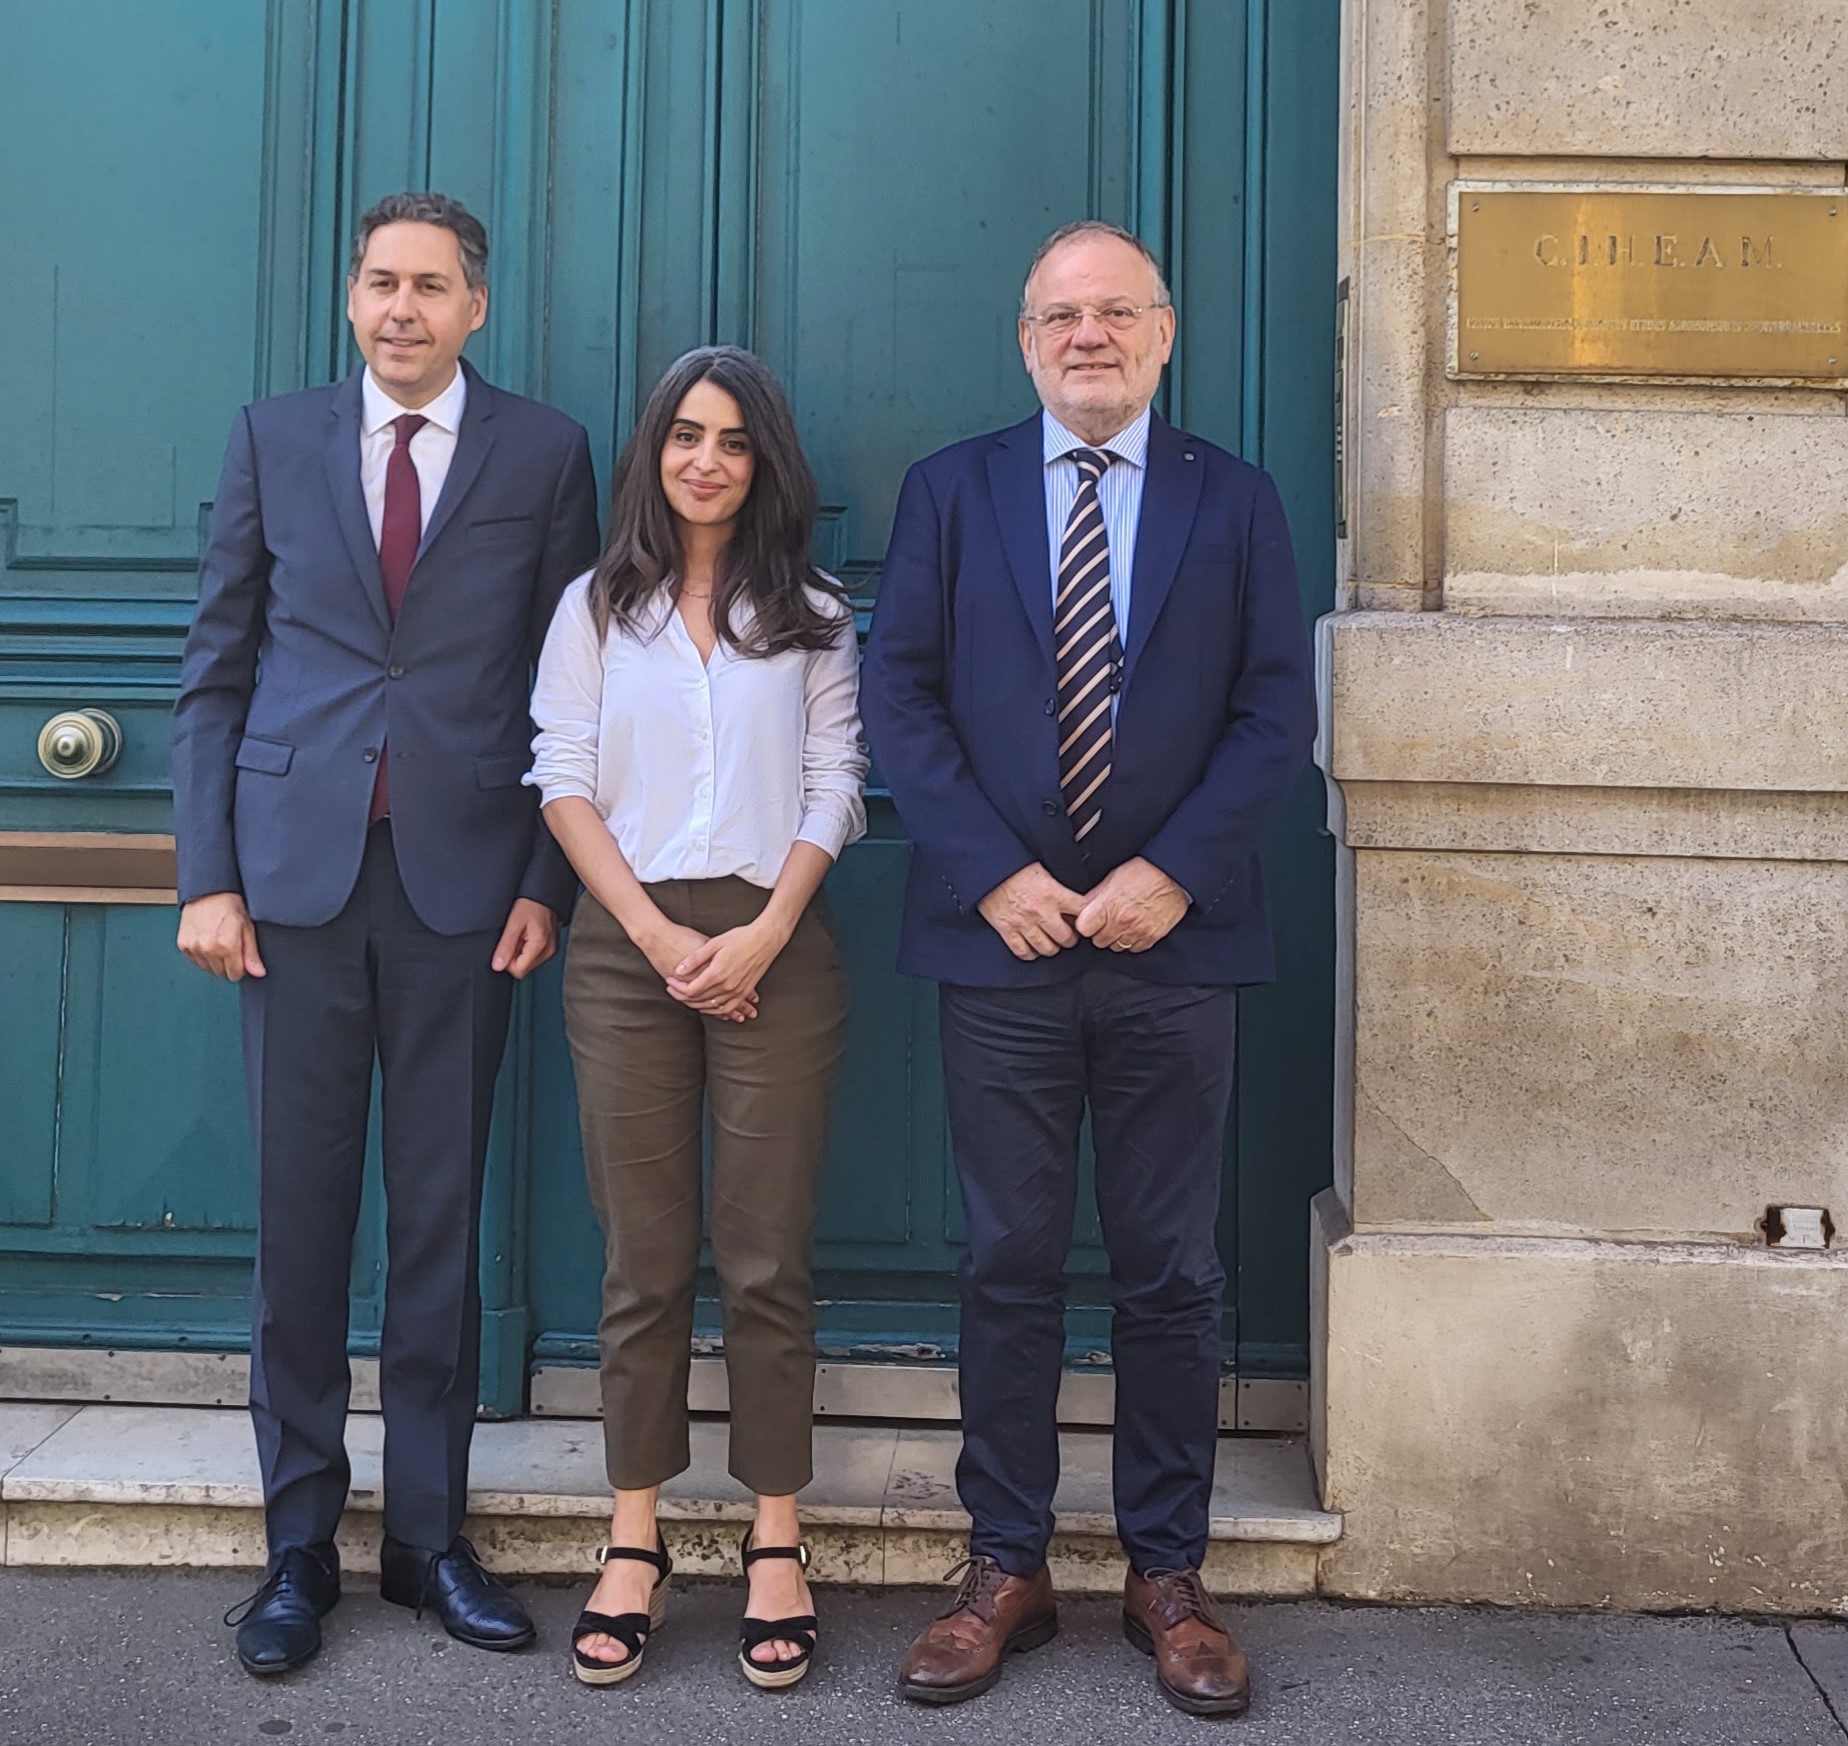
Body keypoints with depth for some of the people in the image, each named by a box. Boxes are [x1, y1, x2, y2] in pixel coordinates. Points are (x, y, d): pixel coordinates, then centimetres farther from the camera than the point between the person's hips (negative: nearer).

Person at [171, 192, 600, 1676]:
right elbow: (216, 672, 8)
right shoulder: (273, 440, 10)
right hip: (298, 877, 1)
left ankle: (429, 1533, 19)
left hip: (461, 881, -1)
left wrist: (545, 882, -3)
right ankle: (301, 1542, 18)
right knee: (300, 1216, 5)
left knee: (441, 1218, 6)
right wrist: (208, 874, 0)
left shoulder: (544, 454, 6)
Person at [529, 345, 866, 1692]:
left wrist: (762, 937, -10)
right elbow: (565, 781, 3)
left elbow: (833, 788, 4)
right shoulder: (597, 607, 11)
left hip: (772, 948, 0)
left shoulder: (811, 615, 11)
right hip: (626, 947, 1)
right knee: (644, 1263, 3)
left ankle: (776, 1548, 9)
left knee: (768, 1261, 0)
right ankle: (634, 1548, 11)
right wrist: (659, 934, -8)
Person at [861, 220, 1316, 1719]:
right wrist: (995, 874, -10)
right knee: (1009, 1269, 7)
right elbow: (899, 694, 1)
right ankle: (1008, 1568, 19)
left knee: (1173, 1274, 7)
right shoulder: (951, 490, 8)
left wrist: (1170, 874, -11)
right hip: (1003, 937, 0)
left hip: (1172, 940, 0)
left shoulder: (1236, 501, 7)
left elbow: (1279, 708, 1)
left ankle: (1167, 1573, 20)